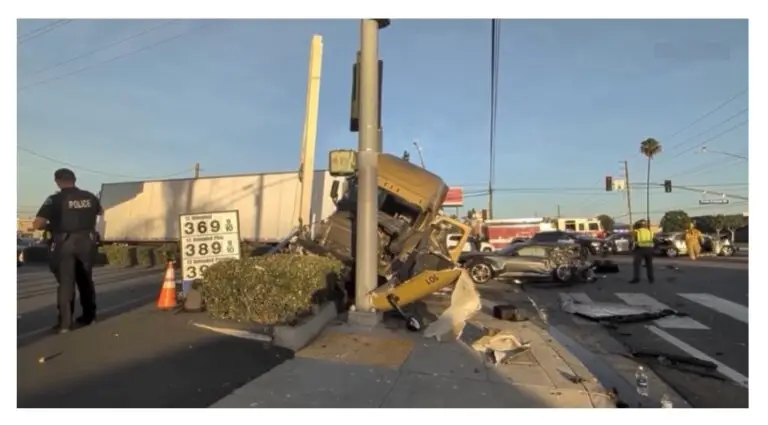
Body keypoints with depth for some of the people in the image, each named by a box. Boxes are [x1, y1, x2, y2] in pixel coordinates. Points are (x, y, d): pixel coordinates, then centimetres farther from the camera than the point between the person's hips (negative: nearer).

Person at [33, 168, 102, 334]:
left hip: (65, 244, -4)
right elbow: (100, 212, 24)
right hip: (87, 242, 4)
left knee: (65, 282, 3)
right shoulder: (90, 197, 4)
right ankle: (88, 316, 24)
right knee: (86, 280, 15)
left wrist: (50, 225, 7)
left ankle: (64, 322, 2)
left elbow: (37, 224, -13)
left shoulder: (55, 199, -10)